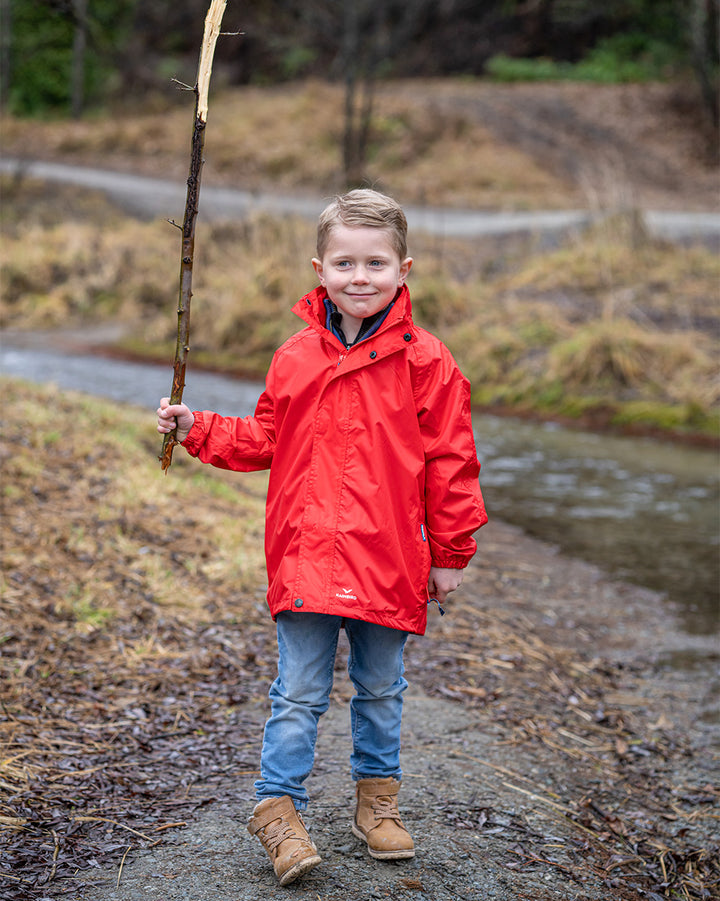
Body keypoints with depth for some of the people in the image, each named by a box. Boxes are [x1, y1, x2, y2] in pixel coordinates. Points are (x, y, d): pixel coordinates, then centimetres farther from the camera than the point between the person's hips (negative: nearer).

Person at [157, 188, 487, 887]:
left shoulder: (424, 362, -4)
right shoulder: (295, 358, 3)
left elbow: (449, 461, -1)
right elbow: (262, 441, 15)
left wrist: (450, 554, 1)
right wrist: (196, 429, 3)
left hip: (390, 561, 0)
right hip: (306, 558, 1)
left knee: (380, 688, 16)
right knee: (299, 692, 3)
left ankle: (377, 797, 33)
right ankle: (279, 809, 14)